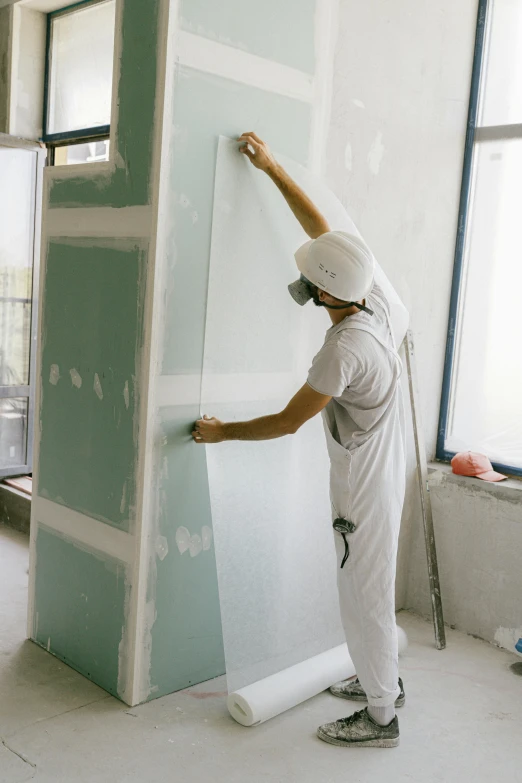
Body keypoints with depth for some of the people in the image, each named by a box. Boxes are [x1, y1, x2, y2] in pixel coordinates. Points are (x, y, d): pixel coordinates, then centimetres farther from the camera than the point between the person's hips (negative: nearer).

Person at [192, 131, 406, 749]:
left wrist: (222, 432, -6)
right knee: (369, 585, 23)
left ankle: (379, 716, 21)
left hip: (364, 487, -9)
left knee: (365, 593, 5)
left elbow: (286, 422, -20)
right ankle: (383, 679, 40)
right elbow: (321, 226, 4)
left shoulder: (344, 350, -30)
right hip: (381, 471, 9)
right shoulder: (372, 299, -6)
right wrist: (271, 168, 7)